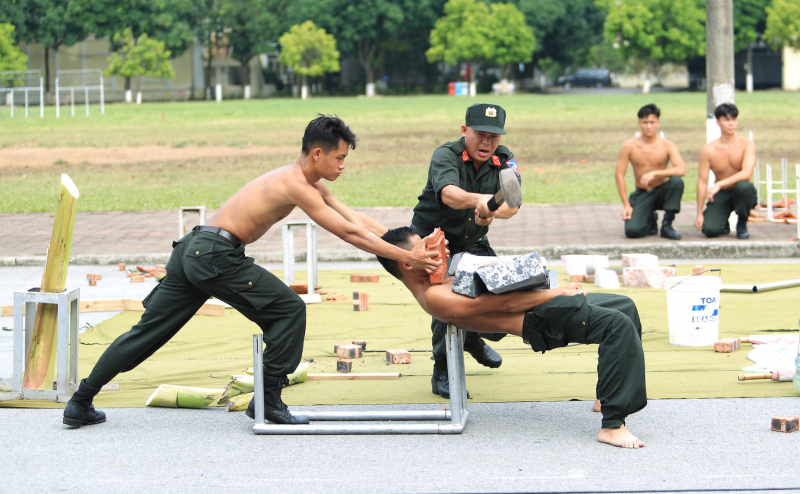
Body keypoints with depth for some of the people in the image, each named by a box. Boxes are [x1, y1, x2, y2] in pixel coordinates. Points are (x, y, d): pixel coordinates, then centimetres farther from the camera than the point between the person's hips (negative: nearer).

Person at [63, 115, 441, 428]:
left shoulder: (311, 183, 17)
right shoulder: (296, 185, -12)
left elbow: (357, 219, 18)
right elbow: (348, 233, -14)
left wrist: (410, 243, 12)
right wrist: (406, 257, -12)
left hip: (193, 251, 10)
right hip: (216, 254, -10)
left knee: (148, 331, 13)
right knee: (289, 310, -3)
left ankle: (80, 404, 16)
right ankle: (268, 402, -1)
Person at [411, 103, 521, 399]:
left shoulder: (504, 160, -9)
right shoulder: (446, 155, -22)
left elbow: (513, 205, -25)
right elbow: (448, 193, -44)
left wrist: (493, 211, -48)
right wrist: (479, 200, -65)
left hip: (473, 243, 5)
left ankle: (473, 337, 31)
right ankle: (442, 371, -13)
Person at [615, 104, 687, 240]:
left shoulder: (668, 146, -9)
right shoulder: (629, 146, -7)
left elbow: (681, 170, -26)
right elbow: (619, 175, -5)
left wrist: (654, 173, -34)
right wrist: (626, 205, -11)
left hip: (662, 192, 0)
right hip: (641, 194, 0)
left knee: (676, 181, -34)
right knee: (632, 231, -24)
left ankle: (667, 225, -15)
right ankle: (650, 219, 15)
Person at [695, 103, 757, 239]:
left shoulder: (747, 145, -11)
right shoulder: (708, 150, -8)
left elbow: (746, 173, -25)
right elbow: (702, 182, -7)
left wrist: (719, 184, -33)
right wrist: (699, 214, -11)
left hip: (741, 194, -1)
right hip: (721, 195, 1)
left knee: (744, 186, -38)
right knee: (709, 229, -23)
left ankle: (742, 224, -9)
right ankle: (723, 223, 18)